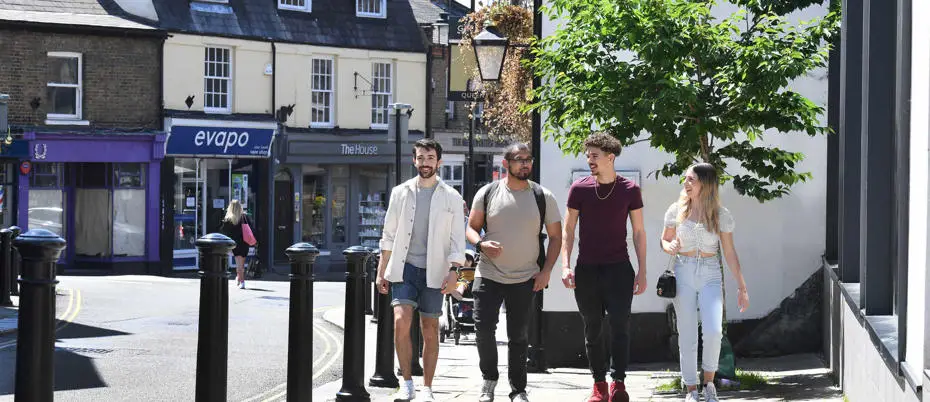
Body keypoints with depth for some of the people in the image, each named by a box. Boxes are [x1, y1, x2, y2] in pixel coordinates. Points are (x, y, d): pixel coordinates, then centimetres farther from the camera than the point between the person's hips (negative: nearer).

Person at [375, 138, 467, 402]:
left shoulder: (452, 198, 4)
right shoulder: (401, 192, 8)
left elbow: (457, 240, 2)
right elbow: (389, 235, 10)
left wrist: (453, 272, -10)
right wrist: (381, 271, 6)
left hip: (433, 272, 0)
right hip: (404, 268, 0)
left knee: (430, 331, 4)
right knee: (401, 321, -16)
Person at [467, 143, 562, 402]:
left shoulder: (543, 197, 2)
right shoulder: (487, 193, 2)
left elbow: (555, 236, 6)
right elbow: (471, 227, 8)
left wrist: (546, 271, -4)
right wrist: (481, 244, -15)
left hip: (525, 280, 0)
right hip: (489, 274, 0)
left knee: (519, 337, 5)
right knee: (483, 329, -7)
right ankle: (489, 379, 16)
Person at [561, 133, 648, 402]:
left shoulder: (629, 190, 0)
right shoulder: (579, 188, 1)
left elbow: (639, 232, 5)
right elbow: (568, 230, 5)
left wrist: (642, 272, 1)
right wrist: (565, 266, -6)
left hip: (619, 268, -1)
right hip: (586, 269, 1)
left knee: (620, 326, -7)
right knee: (592, 329, 5)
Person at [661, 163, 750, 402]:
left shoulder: (721, 215, 0)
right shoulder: (677, 210, 2)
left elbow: (730, 252, 5)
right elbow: (665, 240, 13)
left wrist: (741, 287, 4)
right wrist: (670, 247, -12)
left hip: (710, 276, -1)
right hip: (683, 274, 1)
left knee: (713, 332, -17)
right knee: (687, 337, 1)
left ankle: (709, 382, 4)